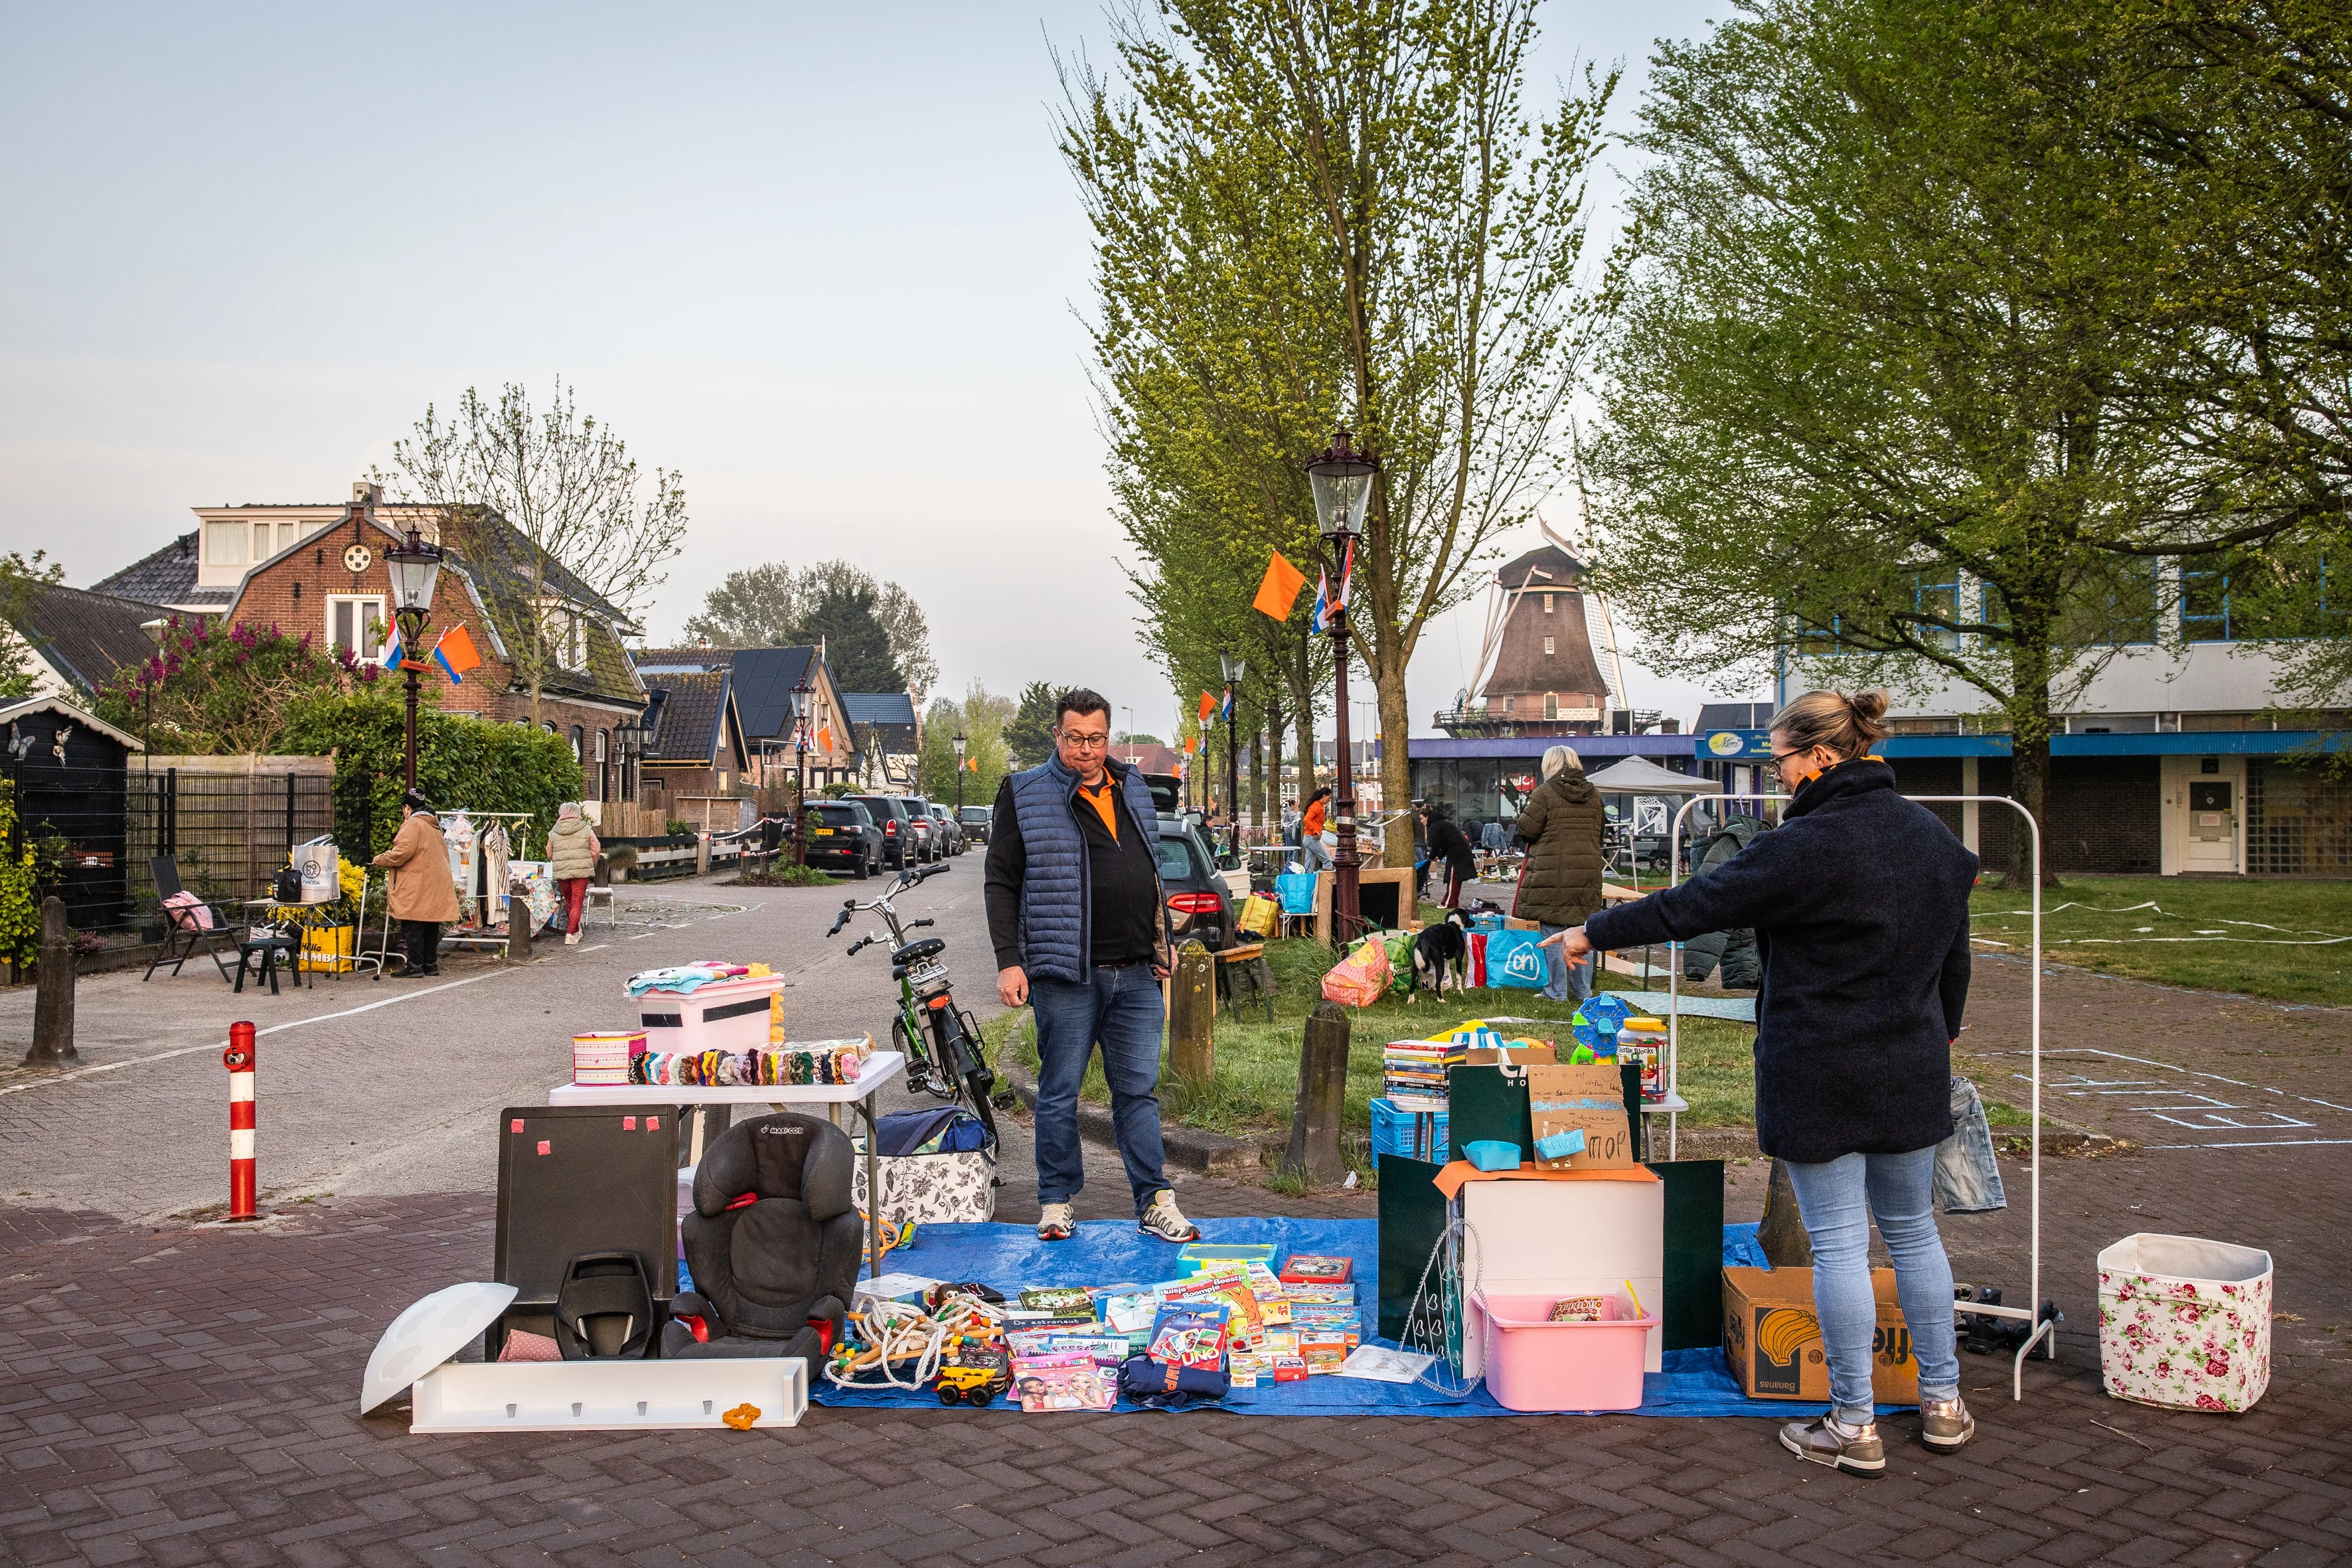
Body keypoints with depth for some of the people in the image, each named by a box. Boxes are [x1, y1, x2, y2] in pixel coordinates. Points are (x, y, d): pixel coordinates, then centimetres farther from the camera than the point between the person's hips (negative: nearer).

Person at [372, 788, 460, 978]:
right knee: (431, 926, 11)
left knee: (413, 926, -7)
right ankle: (431, 964, 14)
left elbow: (402, 852, -18)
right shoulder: (434, 825, 21)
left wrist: (379, 860, -3)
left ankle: (415, 965, -9)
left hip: (417, 886, -9)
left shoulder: (413, 824, -8)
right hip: (436, 885, 9)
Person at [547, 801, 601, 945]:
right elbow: (595, 851, 1)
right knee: (577, 903, 1)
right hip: (581, 871, -3)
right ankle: (571, 933, -12)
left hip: (560, 873, 3)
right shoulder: (586, 830, -1)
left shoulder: (553, 833, 6)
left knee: (569, 902, 19)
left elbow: (550, 855, 14)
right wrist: (592, 867, 18)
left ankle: (576, 932, 29)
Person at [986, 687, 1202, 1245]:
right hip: (1064, 974, -4)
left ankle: (1155, 1204, 12)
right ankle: (1056, 1204, 17)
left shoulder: (1133, 788, 14)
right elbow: (1001, 882, -2)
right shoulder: (1025, 795, 0)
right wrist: (1008, 960, -10)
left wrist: (1163, 944, 19)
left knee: (1139, 1091, 7)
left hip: (1136, 974, 4)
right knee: (1059, 1093, 5)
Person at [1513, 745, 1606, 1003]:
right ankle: (1582, 991, 16)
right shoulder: (1593, 794, 9)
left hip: (1551, 872, -5)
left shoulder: (1545, 792, -8)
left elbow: (1526, 830, -7)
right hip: (1587, 873, 5)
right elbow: (1601, 831, 18)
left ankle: (1556, 992, 2)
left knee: (1551, 932, 1)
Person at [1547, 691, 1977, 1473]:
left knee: (1838, 1243, 1)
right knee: (1914, 1232, 18)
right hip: (1912, 1071, 7)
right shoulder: (1934, 836, 6)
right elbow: (1956, 952, 16)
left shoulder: (1805, 847, -18)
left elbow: (1692, 906, -14)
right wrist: (1939, 1029, 31)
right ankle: (1943, 1404, 27)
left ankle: (1853, 1426, 9)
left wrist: (1593, 934, -3)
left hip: (1818, 1074, -7)